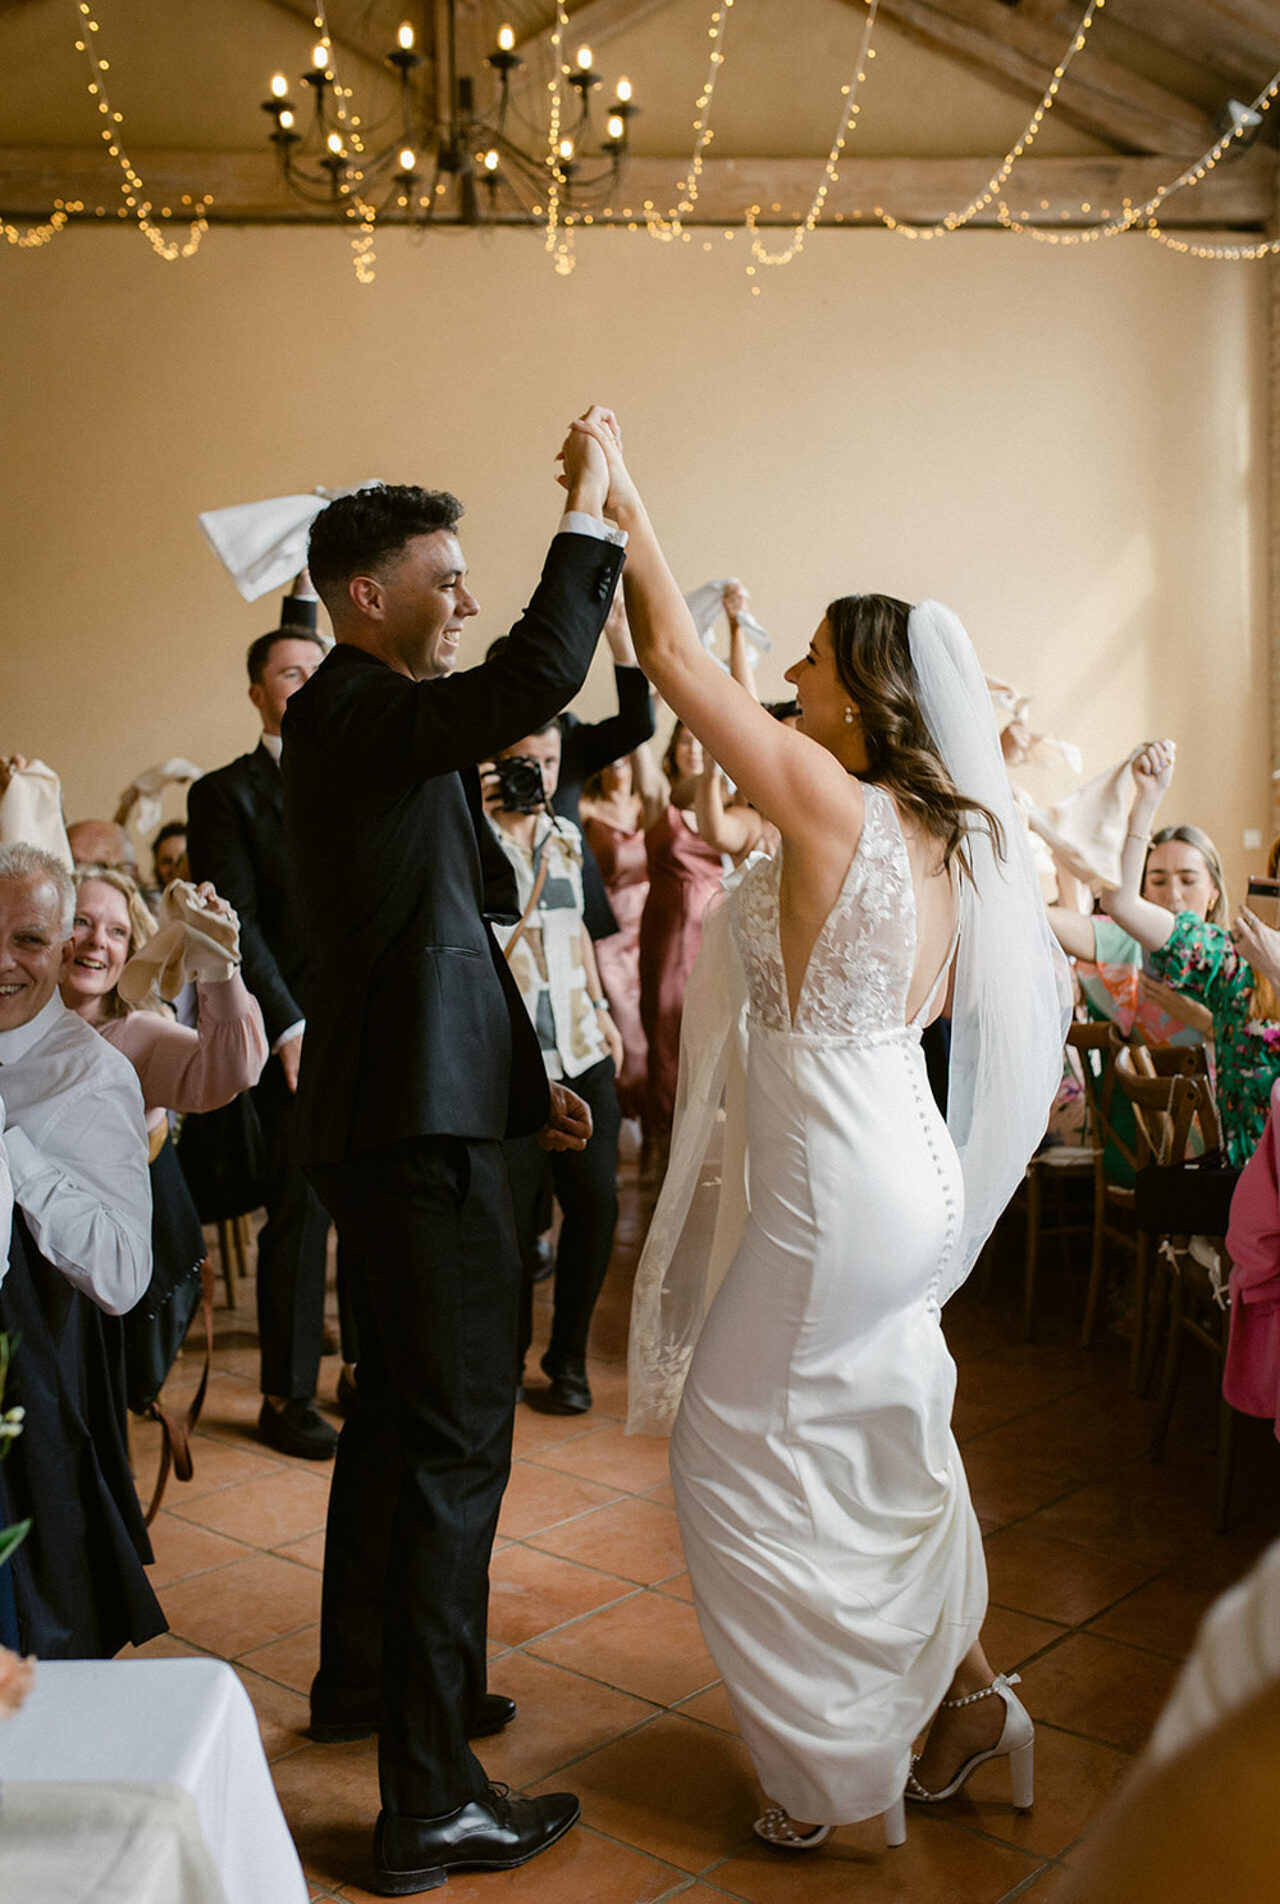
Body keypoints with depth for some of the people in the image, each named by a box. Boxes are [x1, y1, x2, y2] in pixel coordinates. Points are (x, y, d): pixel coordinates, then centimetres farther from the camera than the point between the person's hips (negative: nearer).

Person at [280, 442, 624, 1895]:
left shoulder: (364, 725, 17)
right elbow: (534, 682, -32)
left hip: (396, 1116, 11)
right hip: (419, 1131, -11)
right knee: (455, 1443, -5)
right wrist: (587, 509, -19)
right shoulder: (353, 714, -14)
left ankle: (362, 1679, 41)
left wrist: (522, 1081, 20)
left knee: (397, 1409, 23)